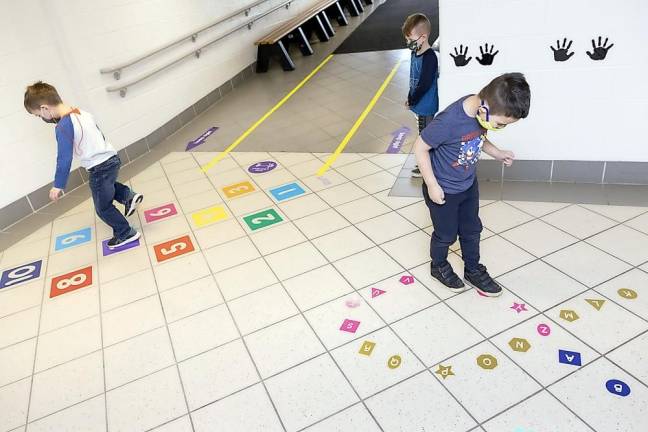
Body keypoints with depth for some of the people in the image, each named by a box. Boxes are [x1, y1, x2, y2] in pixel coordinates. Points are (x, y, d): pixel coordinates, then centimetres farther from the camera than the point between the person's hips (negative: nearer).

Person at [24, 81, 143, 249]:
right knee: (108, 185, 38)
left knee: (103, 208, 11)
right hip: (112, 159, 8)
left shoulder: (63, 127, -18)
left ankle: (125, 233, 21)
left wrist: (58, 185, -12)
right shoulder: (83, 113, 6)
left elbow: (64, 158, -20)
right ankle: (129, 196, 21)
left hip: (99, 169, -8)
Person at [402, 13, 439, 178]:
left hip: (426, 105, -9)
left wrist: (411, 101, -17)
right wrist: (410, 98, 8)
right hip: (420, 103, 9)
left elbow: (424, 85, -25)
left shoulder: (429, 58, -24)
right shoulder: (415, 53, 4)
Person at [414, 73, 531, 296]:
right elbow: (420, 147, -24)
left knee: (472, 229, 21)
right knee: (446, 234, 15)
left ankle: (473, 270, 44)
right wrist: (432, 185, -20)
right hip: (443, 190, -6)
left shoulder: (483, 112, -13)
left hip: (469, 184, 7)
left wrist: (497, 153, -6)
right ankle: (439, 266, 44)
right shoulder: (449, 121, -36)